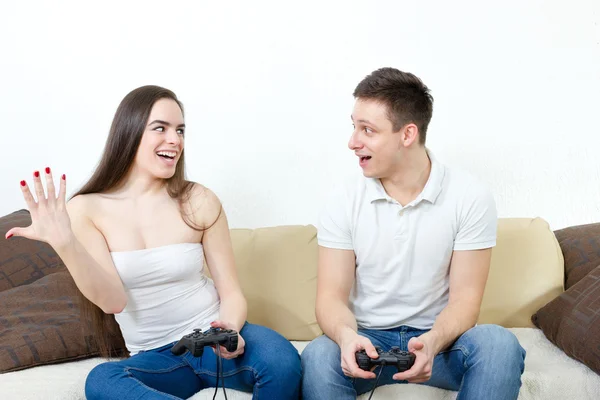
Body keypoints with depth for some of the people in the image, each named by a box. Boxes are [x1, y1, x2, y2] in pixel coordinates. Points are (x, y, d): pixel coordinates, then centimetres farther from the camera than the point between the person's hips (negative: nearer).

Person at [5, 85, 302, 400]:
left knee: (281, 360, -33)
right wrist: (65, 244, -28)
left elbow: (231, 292, 0)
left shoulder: (199, 201, -3)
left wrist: (230, 331, -22)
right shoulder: (87, 209, -3)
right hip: (154, 357, 1)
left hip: (213, 340, -1)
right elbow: (112, 301, -12)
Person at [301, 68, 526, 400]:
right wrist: (347, 335, -30)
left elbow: (465, 298, -9)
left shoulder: (470, 197, -8)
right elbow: (331, 295, -7)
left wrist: (432, 342, -30)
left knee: (499, 344, -31)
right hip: (367, 338, 0)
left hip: (437, 338, 1)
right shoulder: (344, 200, -4)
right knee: (318, 358, -33)